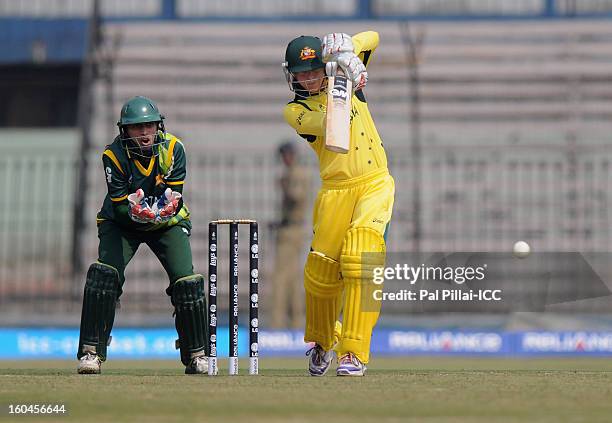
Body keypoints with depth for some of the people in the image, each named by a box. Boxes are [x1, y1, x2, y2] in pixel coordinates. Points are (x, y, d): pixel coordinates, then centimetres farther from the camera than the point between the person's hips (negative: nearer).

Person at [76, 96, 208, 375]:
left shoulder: (173, 149, -19)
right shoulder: (114, 155, -23)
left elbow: (175, 195, -19)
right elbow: (120, 206, -24)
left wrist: (167, 208, -42)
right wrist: (136, 212, -46)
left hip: (167, 223, 1)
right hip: (121, 222, -1)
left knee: (187, 281, -14)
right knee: (104, 274, -24)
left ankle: (197, 355, 2)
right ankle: (91, 351, -15)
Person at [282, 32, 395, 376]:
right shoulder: (295, 111, 2)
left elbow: (372, 38, 3)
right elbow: (326, 125, -18)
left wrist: (346, 51, -16)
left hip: (375, 183, -1)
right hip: (336, 191, 1)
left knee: (360, 260, -20)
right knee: (321, 271, -2)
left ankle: (354, 352, -22)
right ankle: (322, 342, 27)